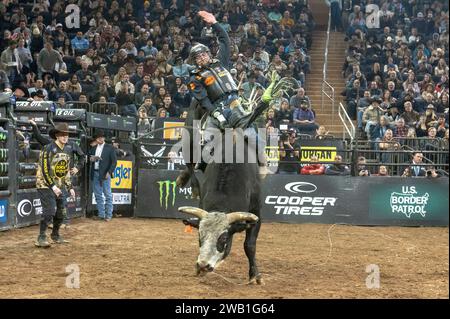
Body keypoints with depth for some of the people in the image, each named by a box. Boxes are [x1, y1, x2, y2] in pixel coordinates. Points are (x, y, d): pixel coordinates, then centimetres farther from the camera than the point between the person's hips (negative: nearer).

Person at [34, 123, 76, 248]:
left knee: (61, 212, 9)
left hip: (60, 187, 7)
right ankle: (41, 238, -8)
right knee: (50, 211, -16)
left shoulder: (67, 151, 10)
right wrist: (53, 186, -21)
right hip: (46, 185, -7)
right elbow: (44, 170, -17)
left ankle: (55, 235, 26)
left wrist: (70, 187, 13)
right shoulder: (48, 149, -14)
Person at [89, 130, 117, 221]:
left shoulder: (110, 148, -1)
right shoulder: (93, 149, 14)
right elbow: (90, 158, 18)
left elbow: (114, 161, -5)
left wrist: (109, 172, -14)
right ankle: (101, 214, 14)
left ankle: (108, 215, -1)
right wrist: (91, 159, -6)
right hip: (95, 174, 5)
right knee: (98, 195, 8)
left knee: (108, 195, -3)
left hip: (105, 174, -5)